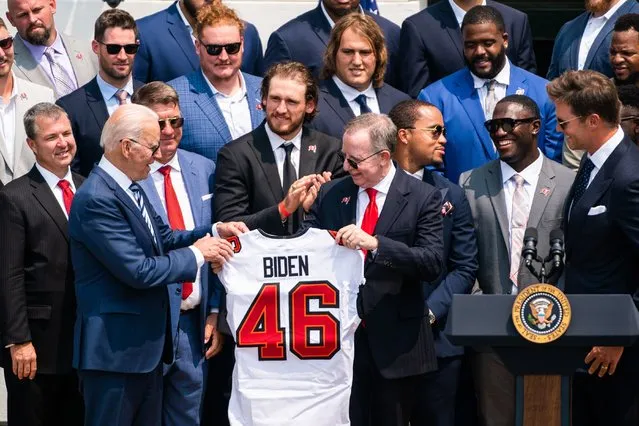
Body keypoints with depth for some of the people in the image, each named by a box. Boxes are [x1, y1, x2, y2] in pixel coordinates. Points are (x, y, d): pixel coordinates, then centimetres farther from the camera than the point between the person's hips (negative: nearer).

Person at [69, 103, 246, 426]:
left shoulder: (130, 188, 9)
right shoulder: (96, 200, -21)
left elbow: (163, 239, 15)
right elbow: (139, 271, -24)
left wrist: (214, 232, 1)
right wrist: (197, 254, -13)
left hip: (146, 344, 10)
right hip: (114, 350, -10)